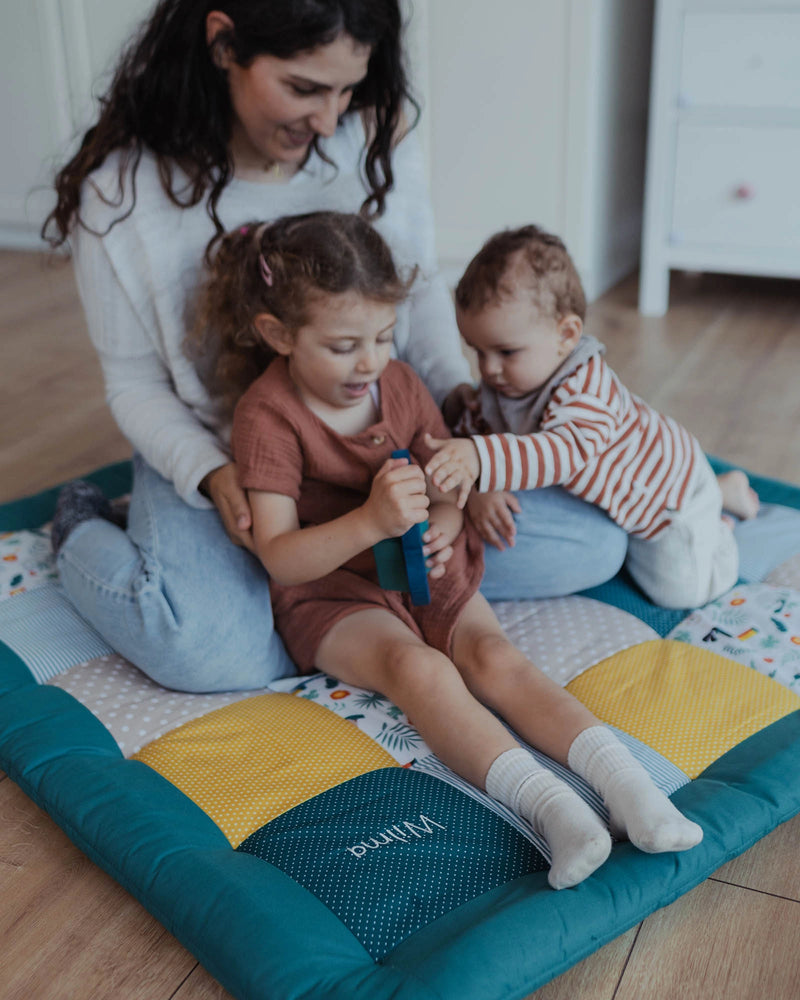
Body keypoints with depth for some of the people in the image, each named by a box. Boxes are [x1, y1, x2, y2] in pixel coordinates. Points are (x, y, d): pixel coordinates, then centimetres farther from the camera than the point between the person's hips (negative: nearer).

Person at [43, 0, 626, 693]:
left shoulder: (378, 130, -8)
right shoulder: (122, 188, -16)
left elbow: (420, 288, 5)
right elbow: (135, 382, -6)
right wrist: (212, 475, -25)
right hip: (217, 456, -3)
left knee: (595, 544, -9)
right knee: (215, 654, -32)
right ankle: (85, 533, 4)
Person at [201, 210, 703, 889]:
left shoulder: (401, 386, 1)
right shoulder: (268, 414, -15)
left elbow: (449, 490, 6)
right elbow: (278, 558, -21)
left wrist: (441, 527, -20)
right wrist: (370, 522, -37)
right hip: (330, 592, -4)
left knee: (493, 655, -22)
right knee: (417, 666, -32)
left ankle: (621, 776, -35)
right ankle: (544, 802, -44)